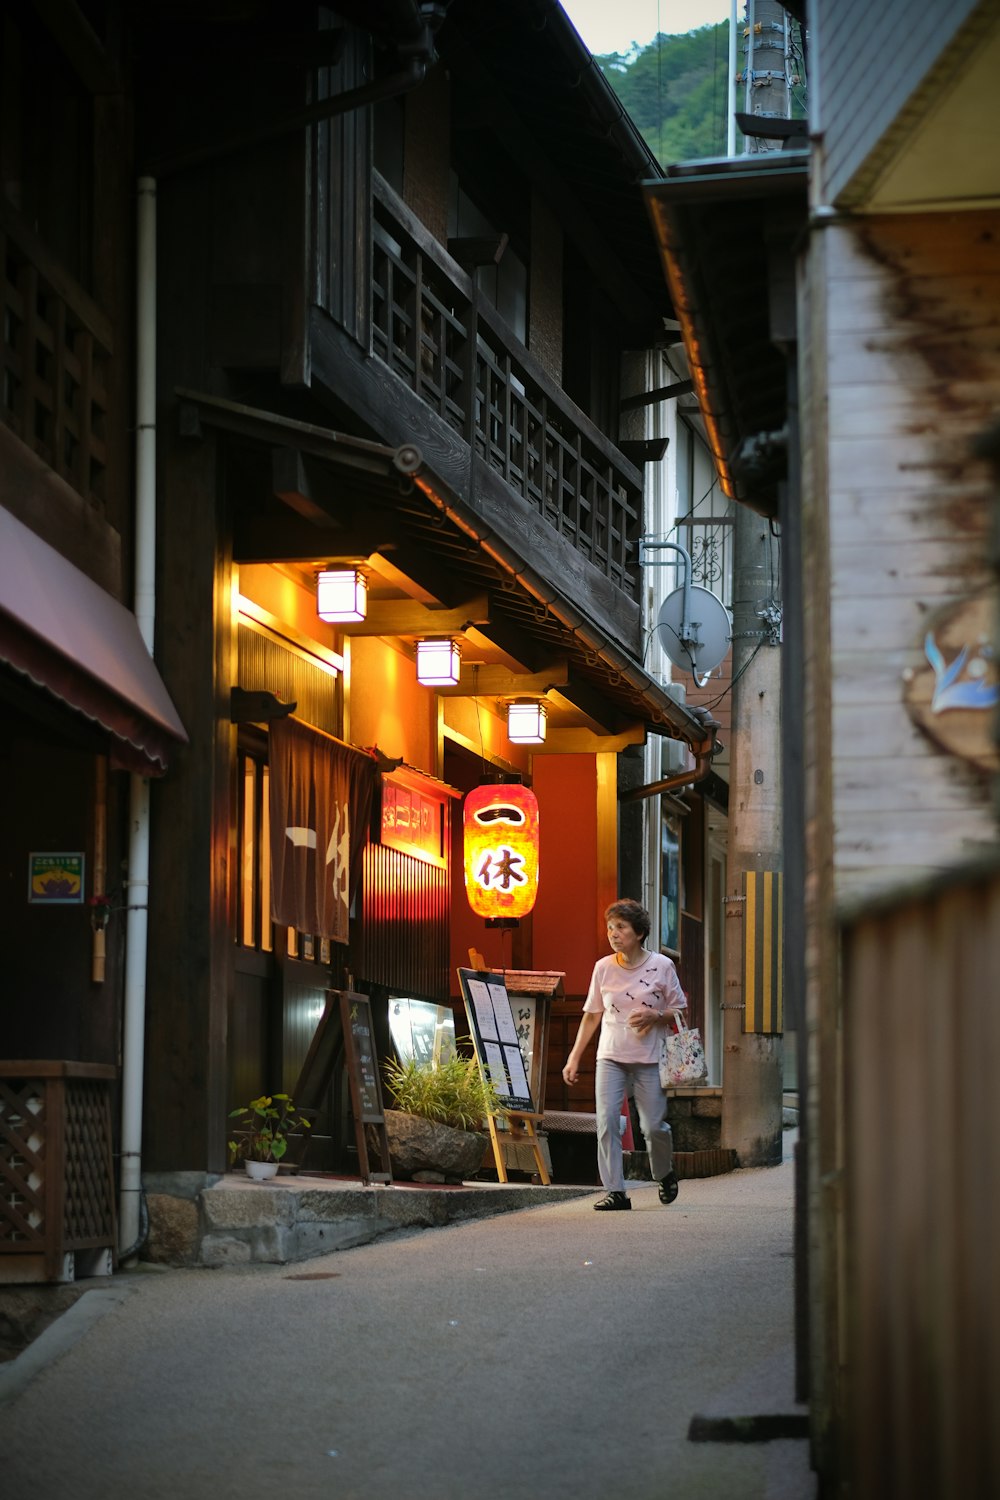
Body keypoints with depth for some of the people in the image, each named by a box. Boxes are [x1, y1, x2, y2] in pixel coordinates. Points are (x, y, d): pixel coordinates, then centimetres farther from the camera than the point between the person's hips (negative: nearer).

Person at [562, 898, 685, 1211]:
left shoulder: (661, 966, -3)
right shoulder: (603, 967, 4)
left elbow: (680, 1011, 5)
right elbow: (591, 1016, 11)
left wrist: (655, 1016, -16)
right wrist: (574, 1057, 8)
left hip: (649, 1059, -2)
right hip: (611, 1056, 2)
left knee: (653, 1126, -1)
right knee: (606, 1123, -11)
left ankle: (665, 1176, 28)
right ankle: (615, 1191, -8)